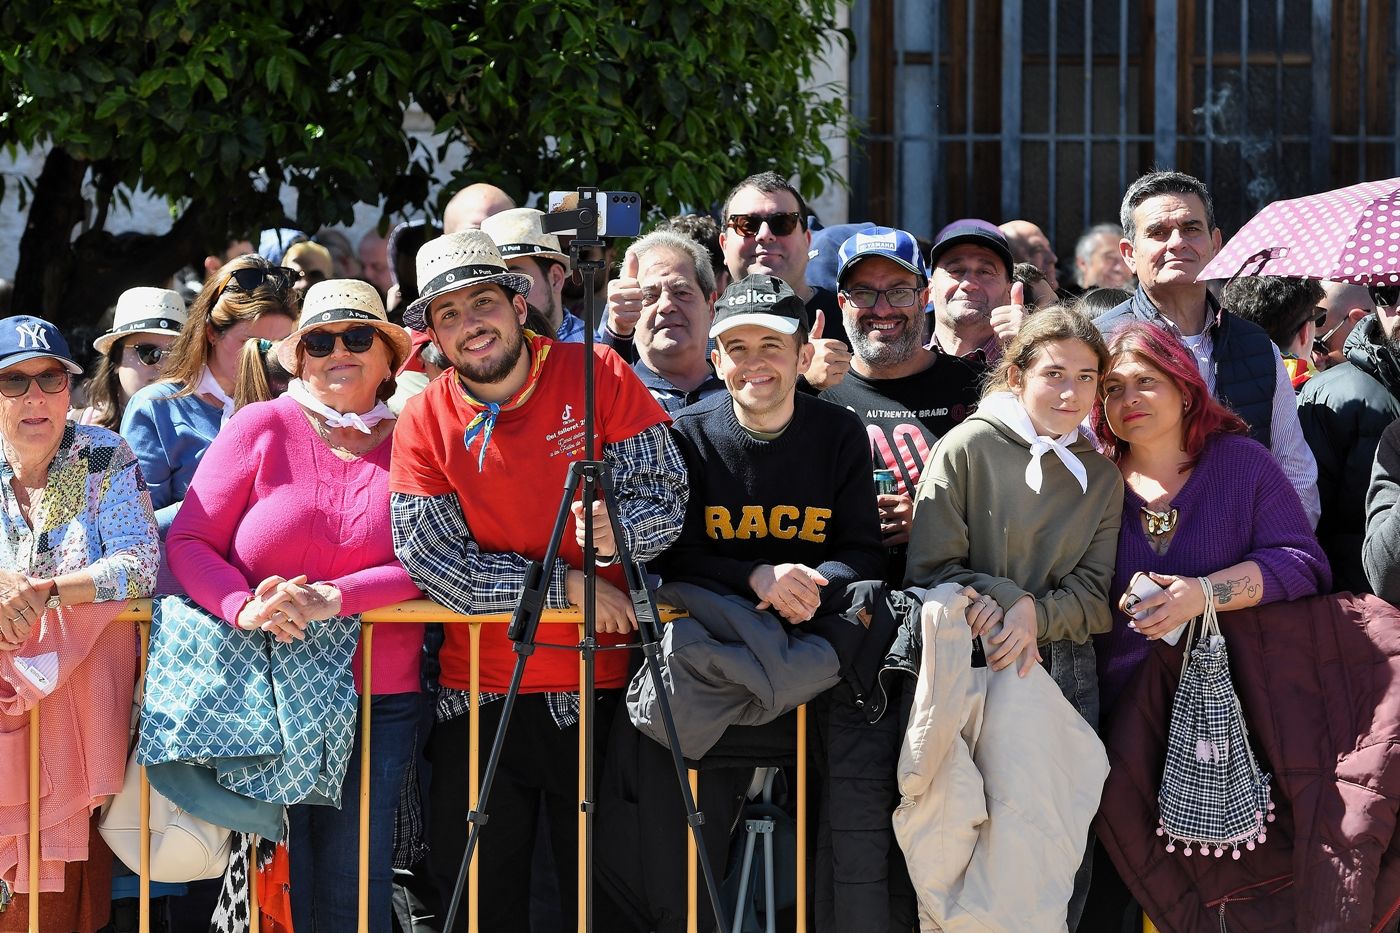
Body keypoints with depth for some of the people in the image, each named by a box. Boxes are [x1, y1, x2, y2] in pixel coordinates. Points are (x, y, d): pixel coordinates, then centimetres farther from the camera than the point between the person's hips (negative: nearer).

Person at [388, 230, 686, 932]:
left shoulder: (597, 375, -4)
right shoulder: (424, 420, -3)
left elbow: (667, 493, -7)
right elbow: (435, 562, -10)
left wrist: (619, 531, -30)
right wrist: (564, 585, -15)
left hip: (599, 687, -1)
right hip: (481, 692, 1)